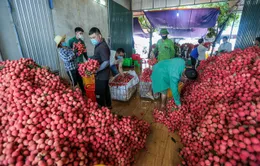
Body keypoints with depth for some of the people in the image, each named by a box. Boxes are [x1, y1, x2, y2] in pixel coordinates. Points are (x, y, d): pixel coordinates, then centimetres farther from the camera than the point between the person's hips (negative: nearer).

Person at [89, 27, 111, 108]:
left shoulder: (102, 47, -22)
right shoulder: (99, 45, 8)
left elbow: (106, 62, -29)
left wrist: (96, 70, -30)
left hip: (101, 75, -10)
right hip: (103, 74, 10)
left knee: (99, 93, 3)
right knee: (105, 90, 22)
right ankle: (108, 105, 39)